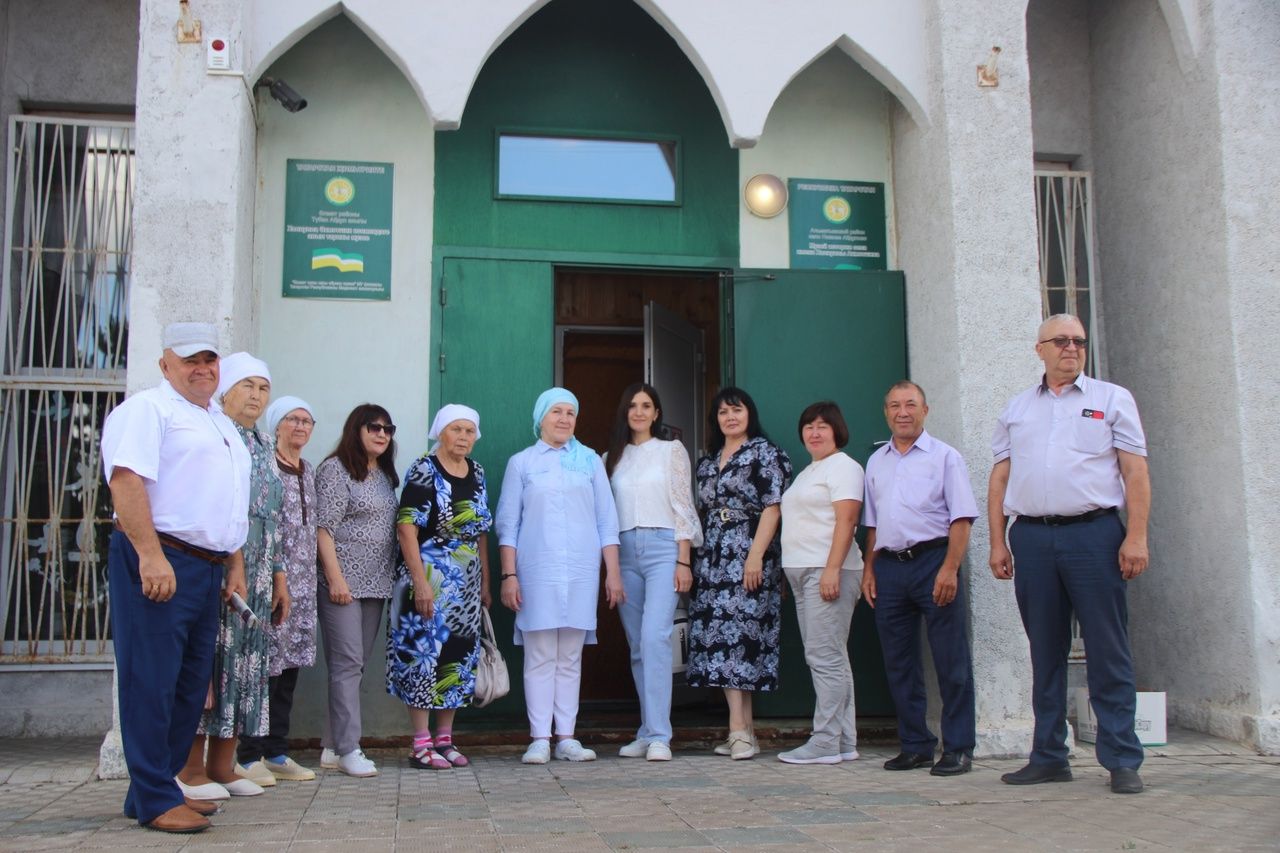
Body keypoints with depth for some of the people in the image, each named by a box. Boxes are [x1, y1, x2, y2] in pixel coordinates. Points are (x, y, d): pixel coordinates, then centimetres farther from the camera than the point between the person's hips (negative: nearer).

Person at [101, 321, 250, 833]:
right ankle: (155, 801, 1)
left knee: (191, 683, 10)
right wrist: (151, 556, -24)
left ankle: (158, 787, 20)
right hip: (159, 563, -9)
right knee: (152, 680, -5)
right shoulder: (148, 409, -3)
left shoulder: (221, 423, 23)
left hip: (206, 568, 9)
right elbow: (126, 480, -16)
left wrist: (234, 565, 21)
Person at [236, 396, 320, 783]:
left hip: (301, 581, 8)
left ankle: (276, 751, 17)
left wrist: (310, 579, 17)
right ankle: (250, 756, 2)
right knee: (264, 664, -6)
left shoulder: (309, 471, 17)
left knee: (290, 664, 9)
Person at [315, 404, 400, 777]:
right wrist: (335, 578, -17)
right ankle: (348, 749, -6)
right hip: (343, 584, -8)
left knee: (356, 665, 8)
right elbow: (324, 528, -10)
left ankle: (332, 746, 14)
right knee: (347, 664, -8)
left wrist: (391, 578, 15)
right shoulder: (336, 469, -5)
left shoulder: (386, 476, 18)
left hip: (375, 585, 8)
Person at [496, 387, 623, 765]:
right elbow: (508, 524, 6)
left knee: (571, 658, 4)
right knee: (540, 657, -2)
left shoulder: (590, 461, 12)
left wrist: (613, 571, 5)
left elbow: (607, 520, 10)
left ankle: (567, 737, 9)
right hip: (536, 572, -1)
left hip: (582, 572, 2)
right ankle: (540, 739, 3)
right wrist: (509, 575, -1)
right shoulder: (521, 463, 8)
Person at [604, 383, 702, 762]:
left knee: (654, 638, -18)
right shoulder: (613, 457, 16)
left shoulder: (672, 450, 7)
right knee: (637, 646, 6)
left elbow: (683, 507, 2)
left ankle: (658, 736, -17)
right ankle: (647, 733, 12)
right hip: (625, 552, 4)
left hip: (662, 548, -4)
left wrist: (683, 561, -6)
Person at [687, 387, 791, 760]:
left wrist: (756, 556, -17)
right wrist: (695, 559, 12)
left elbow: (772, 507, -8)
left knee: (739, 633, -10)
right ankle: (743, 729, 4)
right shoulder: (707, 461, 20)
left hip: (747, 558, -6)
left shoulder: (766, 453, 1)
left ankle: (739, 728, -7)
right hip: (713, 560, 6)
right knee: (717, 636, 0)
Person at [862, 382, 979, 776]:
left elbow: (962, 518, -6)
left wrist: (949, 569, -16)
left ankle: (958, 749, 6)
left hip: (933, 561, -5)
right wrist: (869, 569, 11)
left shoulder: (944, 456, 0)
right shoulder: (876, 462, 16)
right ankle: (915, 745, 18)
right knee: (899, 662, 8)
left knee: (951, 661, -2)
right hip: (889, 567, 5)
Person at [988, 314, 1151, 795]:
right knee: (1045, 652, 8)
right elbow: (999, 480, 13)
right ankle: (1049, 757, 16)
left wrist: (1136, 537, -9)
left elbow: (1135, 472, 1)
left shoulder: (1112, 399, 8)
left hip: (1093, 532, -3)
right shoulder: (1016, 409, 16)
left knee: (1108, 651, -2)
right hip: (1031, 538, 3)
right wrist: (998, 542, 6)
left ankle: (1121, 760, 6)